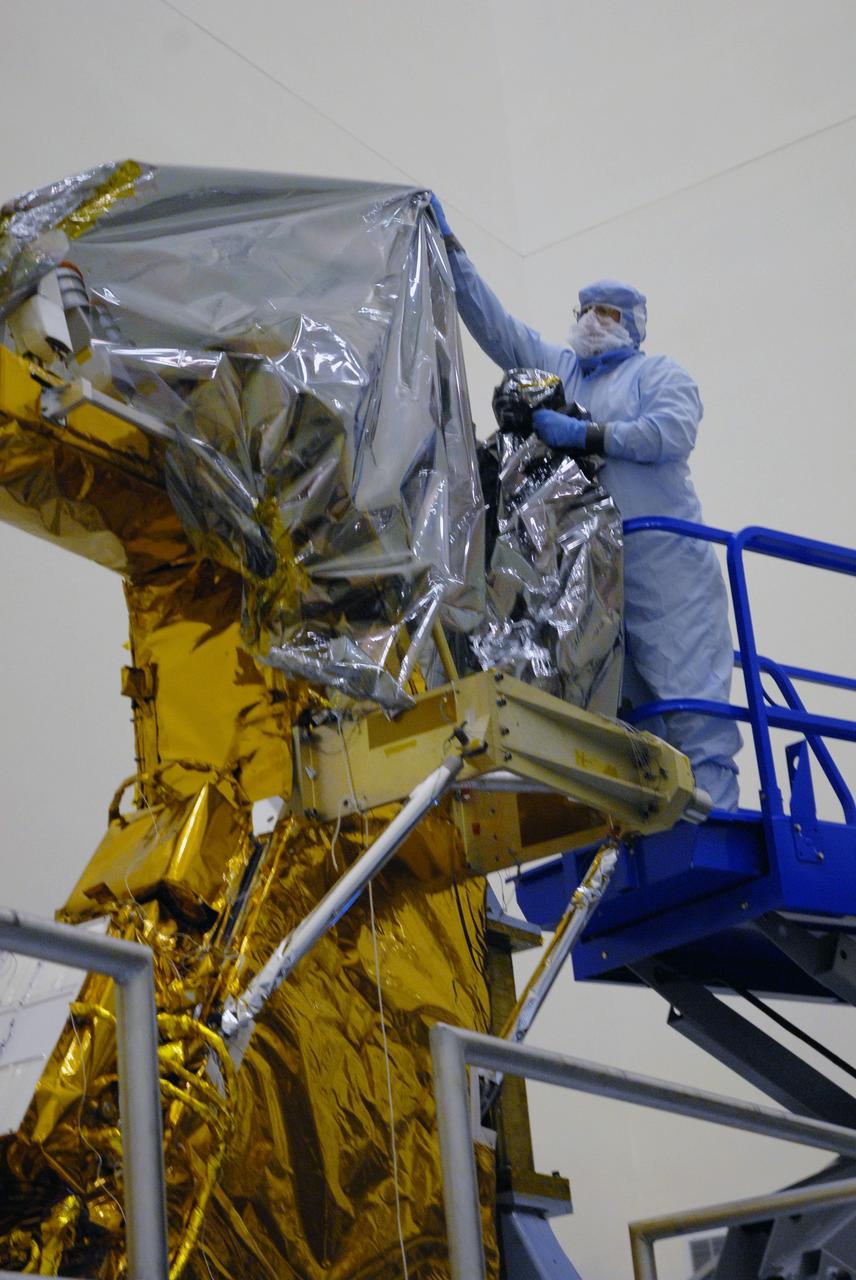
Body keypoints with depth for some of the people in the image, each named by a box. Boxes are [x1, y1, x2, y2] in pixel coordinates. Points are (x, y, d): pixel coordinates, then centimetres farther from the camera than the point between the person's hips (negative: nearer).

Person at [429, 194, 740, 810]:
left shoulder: (659, 372, 8)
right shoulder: (559, 369, 23)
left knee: (690, 700, -12)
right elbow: (492, 321, 19)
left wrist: (587, 434, -15)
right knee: (627, 711, 3)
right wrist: (449, 246, 13)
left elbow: (675, 431, -12)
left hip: (664, 564, -6)